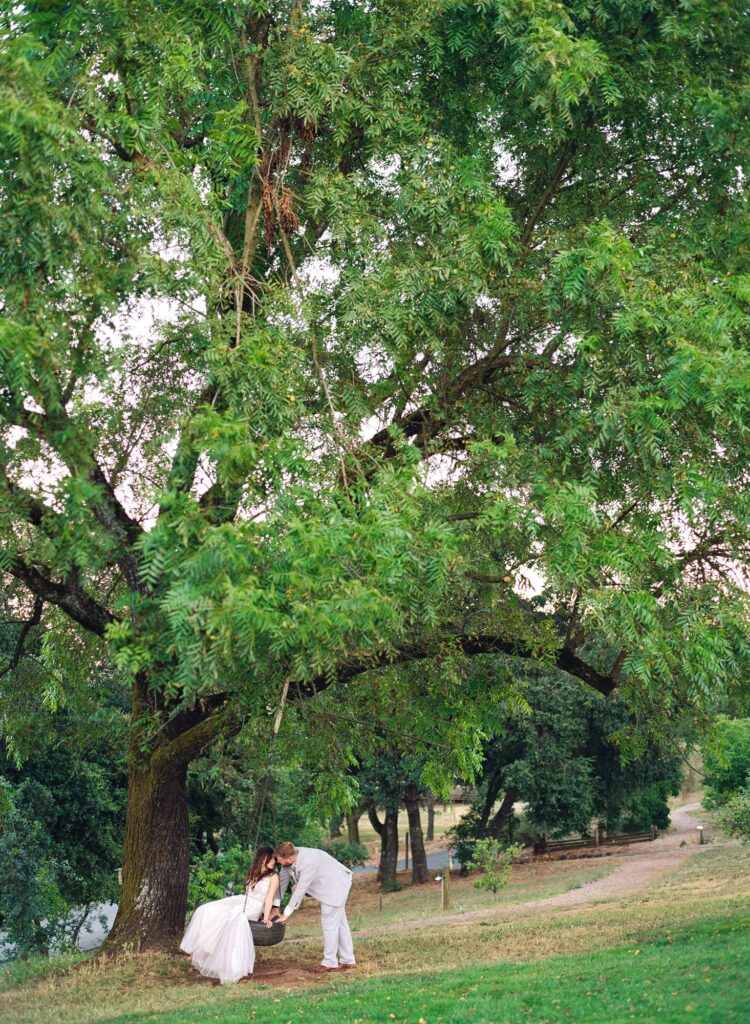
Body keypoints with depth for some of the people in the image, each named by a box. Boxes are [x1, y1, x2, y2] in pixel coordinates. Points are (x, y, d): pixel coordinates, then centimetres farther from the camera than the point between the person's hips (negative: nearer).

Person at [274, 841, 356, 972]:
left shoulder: (308, 862, -37)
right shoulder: (288, 859, -13)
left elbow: (300, 889, -34)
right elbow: (283, 880, -2)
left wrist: (286, 914, -29)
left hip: (335, 884, -9)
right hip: (326, 886, 9)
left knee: (329, 922, -8)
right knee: (339, 921, 15)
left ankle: (330, 962, 0)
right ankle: (347, 960, 24)